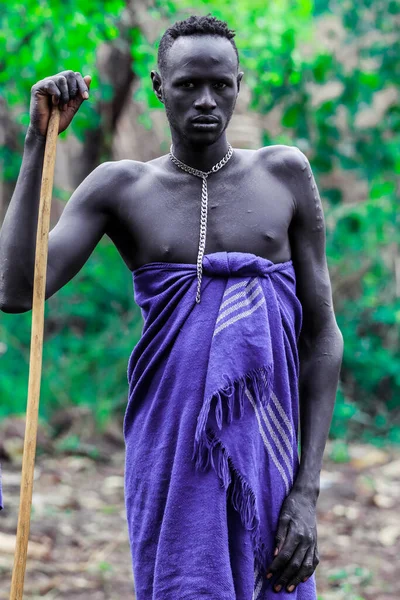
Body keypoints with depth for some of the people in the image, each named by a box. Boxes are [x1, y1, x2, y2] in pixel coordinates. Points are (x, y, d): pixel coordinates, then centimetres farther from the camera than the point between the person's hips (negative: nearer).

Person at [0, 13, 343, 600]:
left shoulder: (285, 173, 4)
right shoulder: (120, 188, 3)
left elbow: (323, 334, 3)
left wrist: (306, 492, -4)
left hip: (266, 454, 1)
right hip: (169, 454, -1)